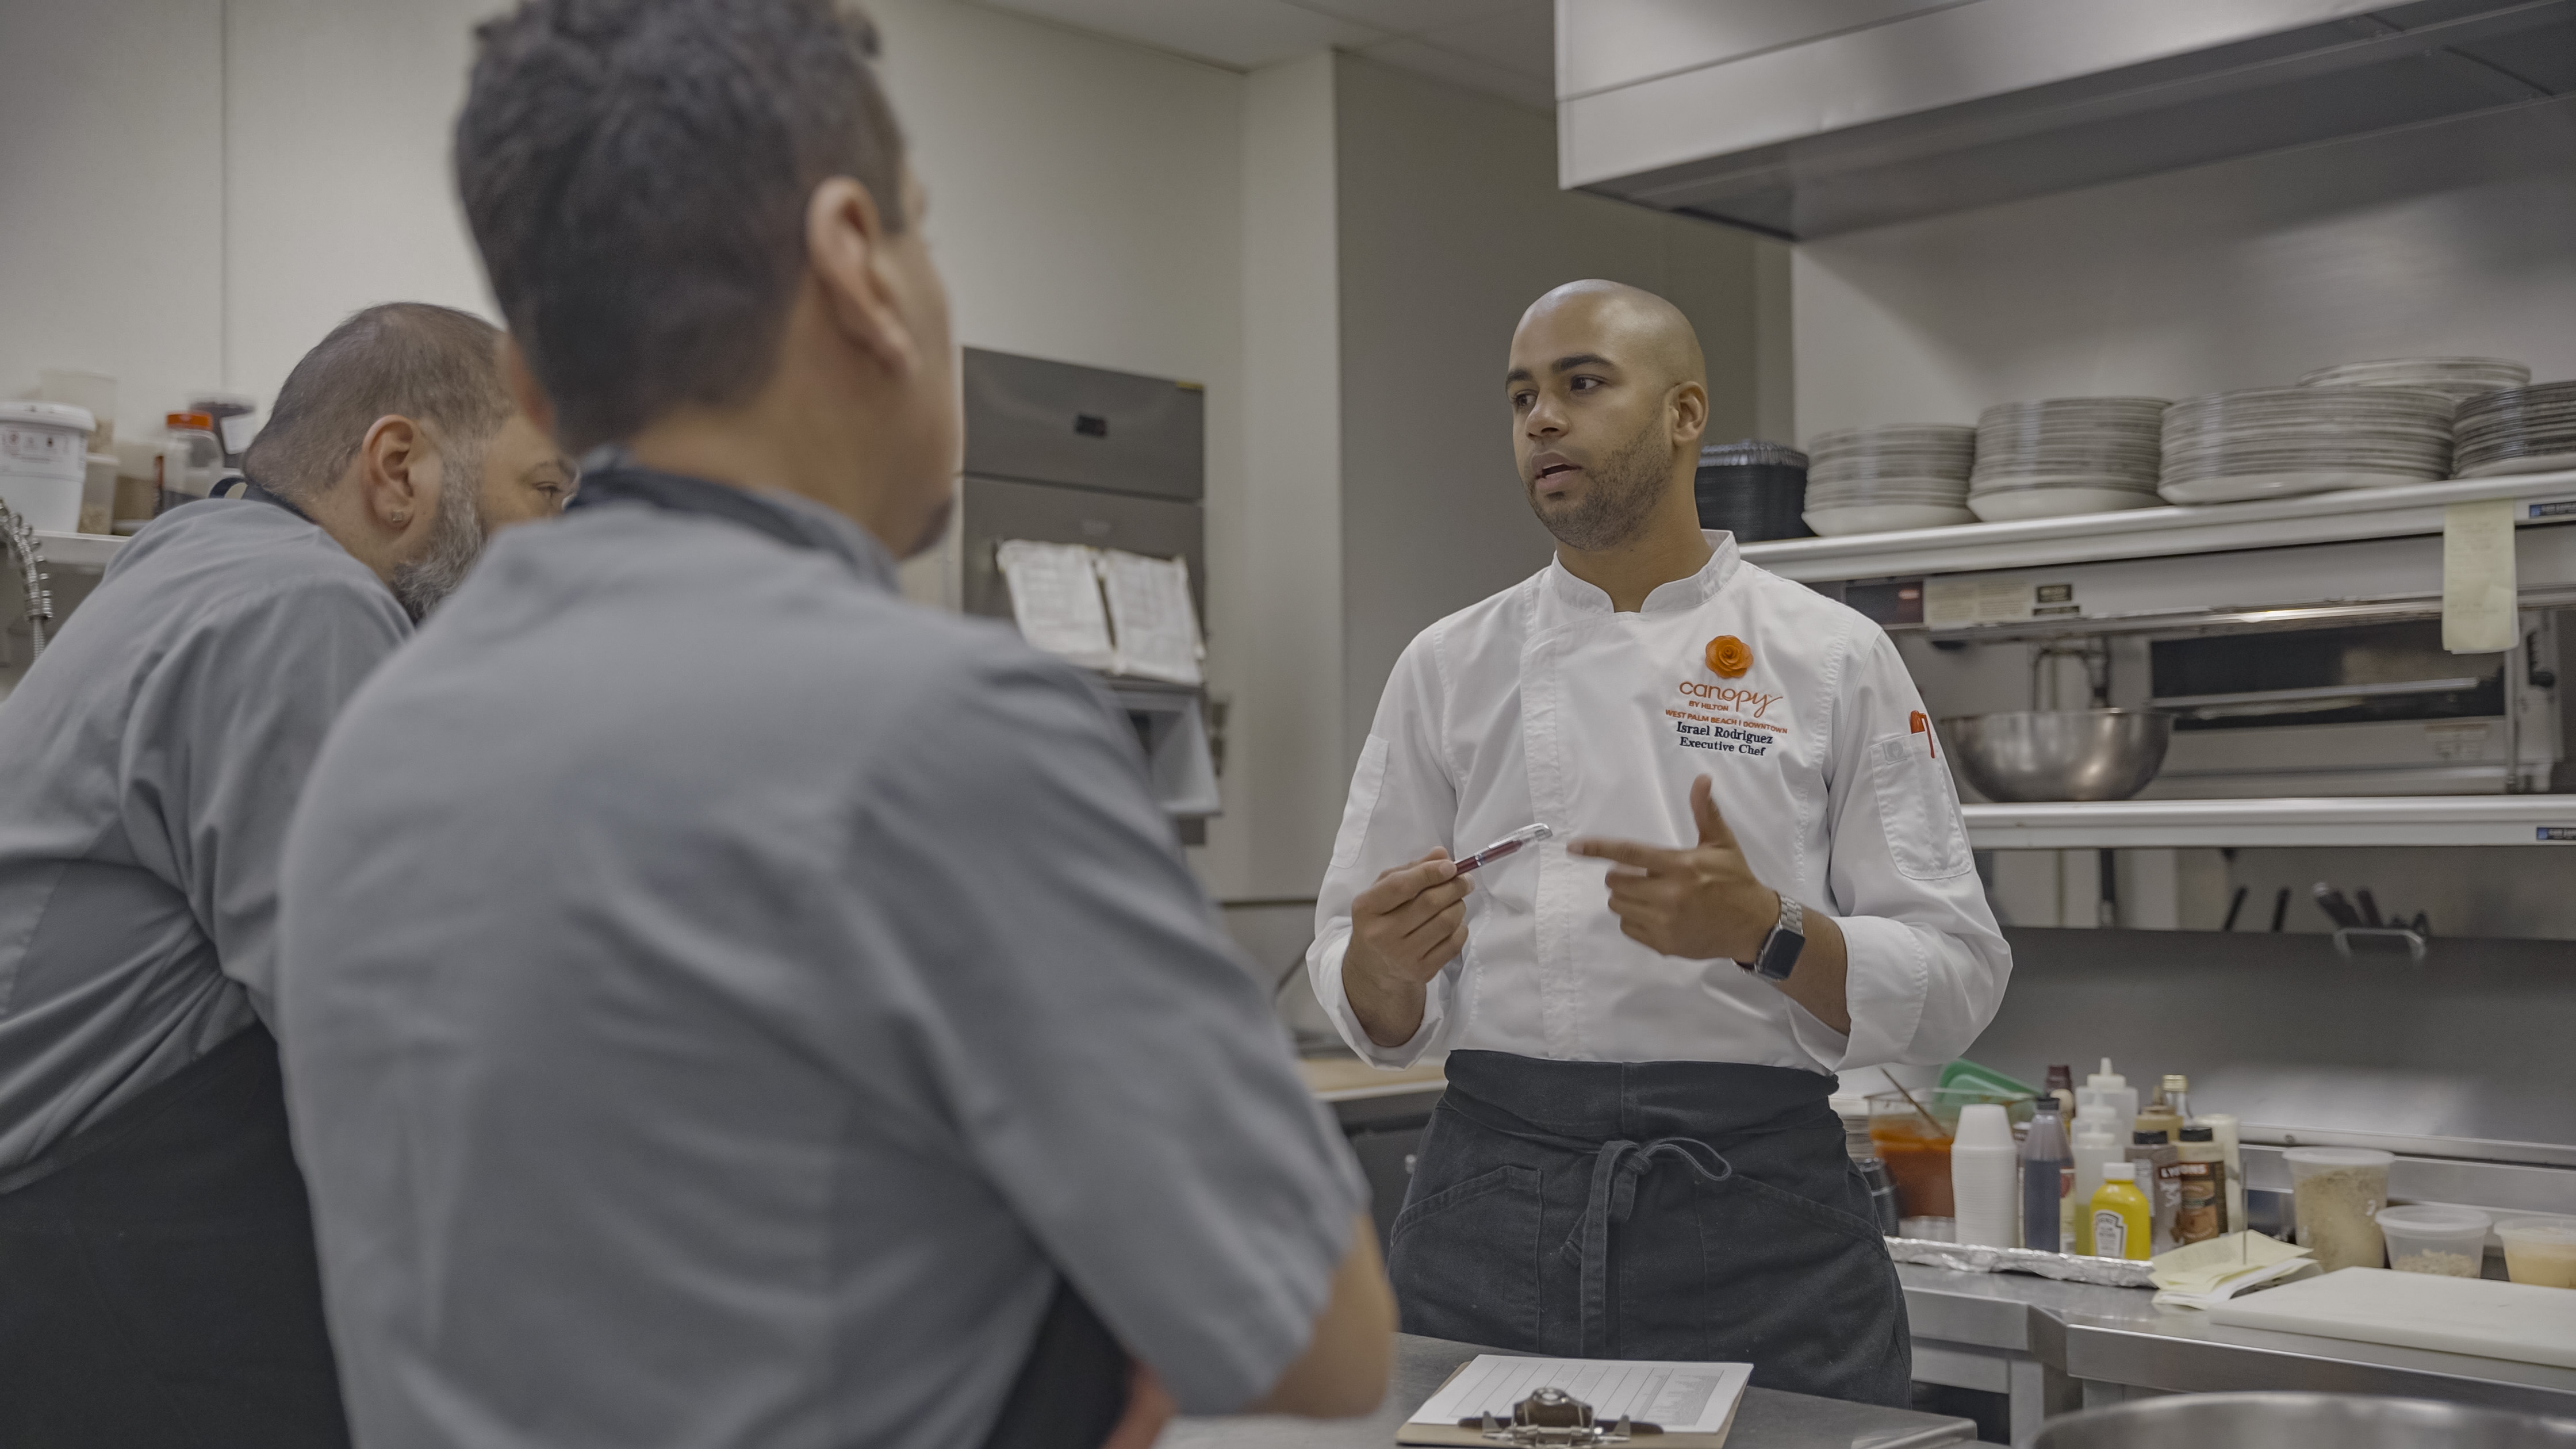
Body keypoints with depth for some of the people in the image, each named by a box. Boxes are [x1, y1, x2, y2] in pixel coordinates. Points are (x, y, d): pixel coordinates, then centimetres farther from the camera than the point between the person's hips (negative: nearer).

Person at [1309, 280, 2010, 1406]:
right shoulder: (1447, 667, 7)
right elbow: (1377, 1014, 8)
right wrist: (1383, 963, -15)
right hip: (1492, 1208, 2)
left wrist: (1762, 932, -18)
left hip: (1756, 1219, -1)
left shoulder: (1833, 660, 1)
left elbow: (1955, 982, -1)